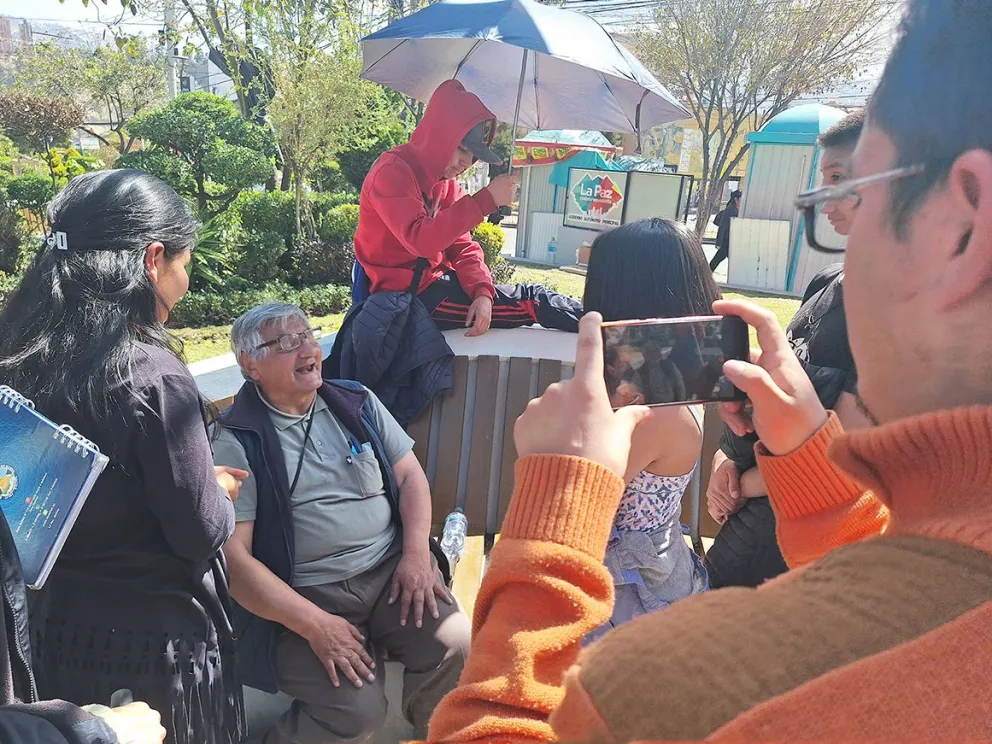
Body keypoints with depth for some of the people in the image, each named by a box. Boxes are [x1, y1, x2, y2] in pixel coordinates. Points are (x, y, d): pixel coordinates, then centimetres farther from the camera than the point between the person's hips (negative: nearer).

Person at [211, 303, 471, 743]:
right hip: (306, 595, -4)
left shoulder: (356, 403, 10)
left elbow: (410, 475, 12)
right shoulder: (237, 444, -4)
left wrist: (417, 553, -5)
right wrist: (315, 624, -17)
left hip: (391, 571, 4)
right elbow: (233, 556, -9)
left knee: (459, 649, -17)